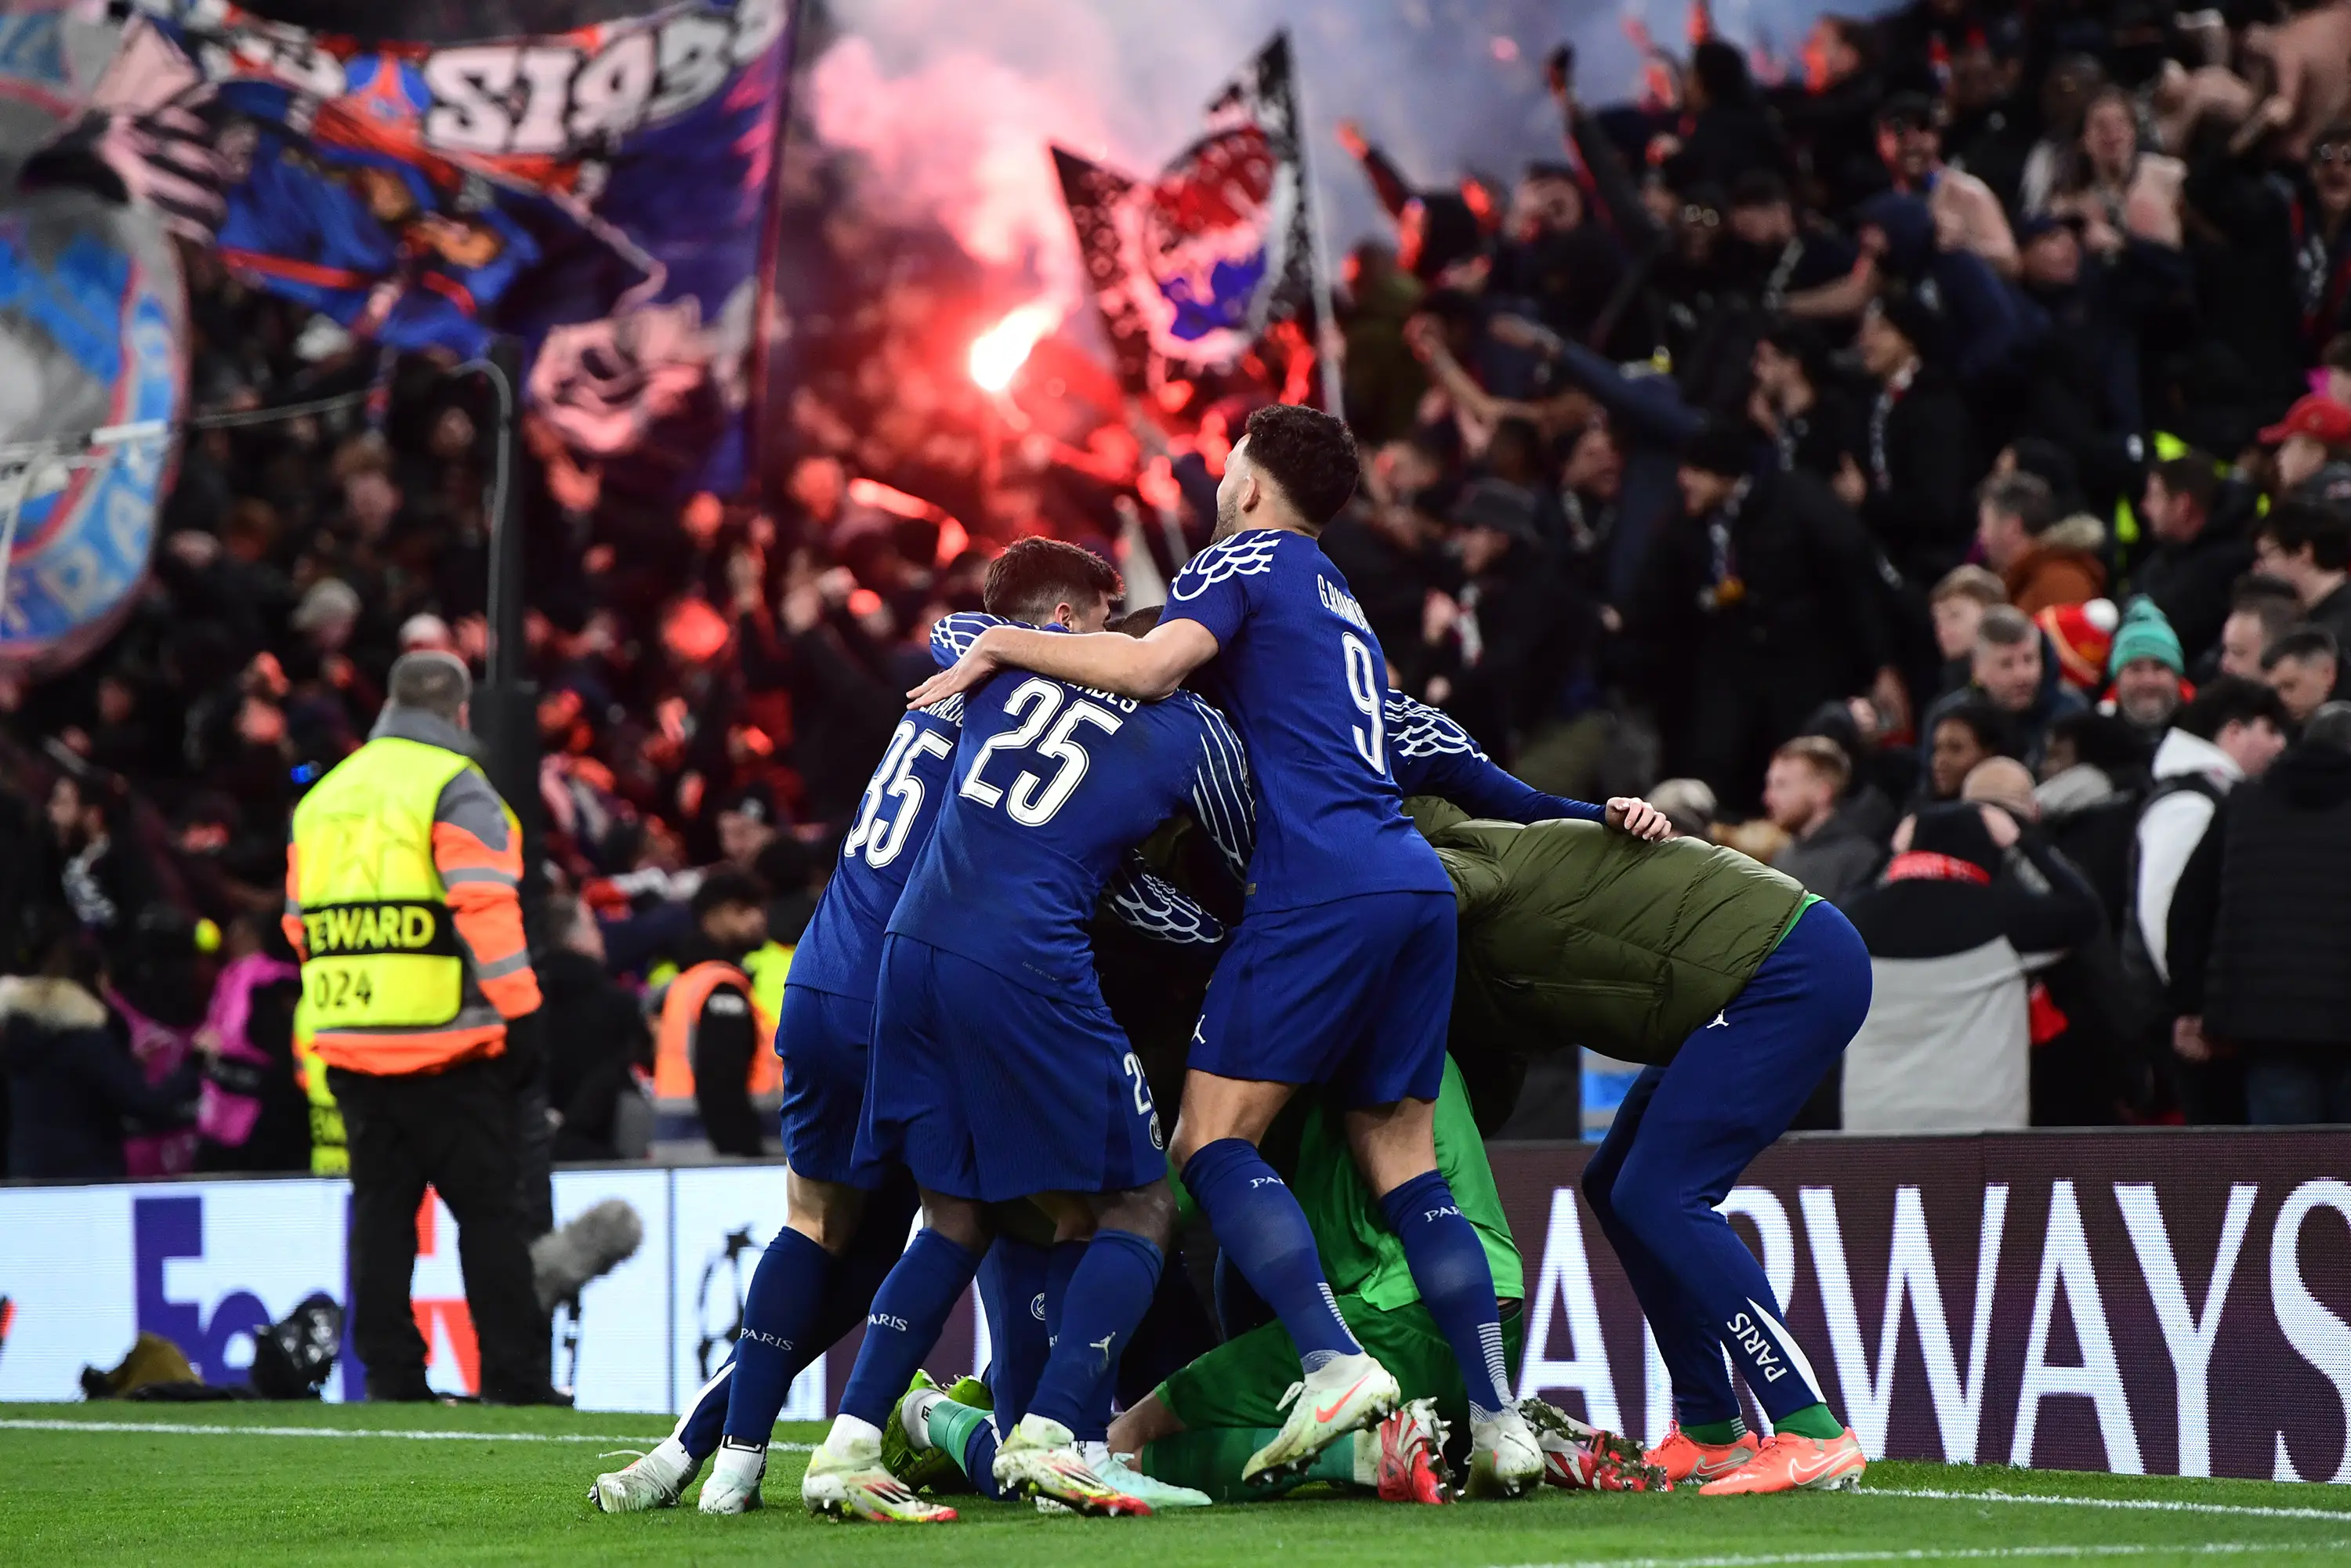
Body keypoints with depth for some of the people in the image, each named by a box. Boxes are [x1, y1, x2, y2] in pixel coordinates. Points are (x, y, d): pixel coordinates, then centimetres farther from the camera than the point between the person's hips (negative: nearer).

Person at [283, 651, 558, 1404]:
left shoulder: (323, 797, 15)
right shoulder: (454, 789, -7)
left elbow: (302, 923, 16)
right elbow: (486, 909, -15)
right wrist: (520, 1013, -11)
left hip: (352, 1048, 6)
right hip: (446, 1048, -6)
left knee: (381, 1208, 10)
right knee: (489, 1214, -2)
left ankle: (389, 1373, 6)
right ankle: (515, 1380, -4)